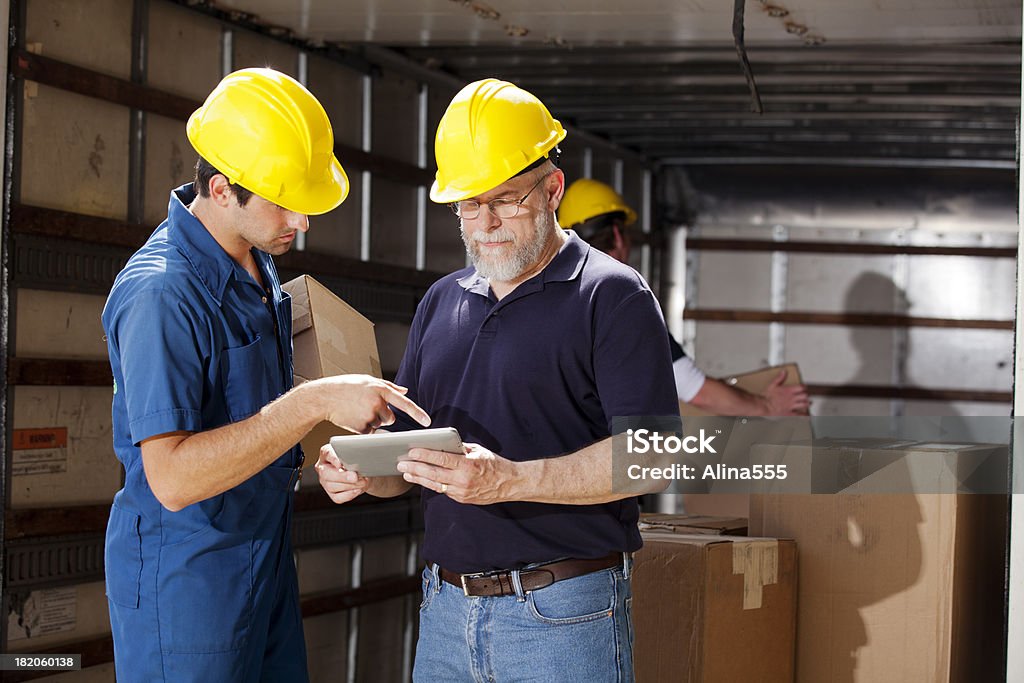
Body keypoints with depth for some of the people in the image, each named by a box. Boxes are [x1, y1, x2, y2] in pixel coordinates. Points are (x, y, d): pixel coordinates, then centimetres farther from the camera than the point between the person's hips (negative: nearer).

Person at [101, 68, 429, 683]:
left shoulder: (257, 261, 7)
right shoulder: (161, 292, -23)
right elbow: (172, 479, -30)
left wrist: (301, 457, 5)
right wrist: (312, 402, -31)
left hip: (267, 555, 9)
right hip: (186, 579, -9)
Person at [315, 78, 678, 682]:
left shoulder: (613, 295, -5)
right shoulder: (443, 301, 15)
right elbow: (409, 445, 18)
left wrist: (510, 479, -26)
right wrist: (362, 472, -5)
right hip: (445, 608, 6)